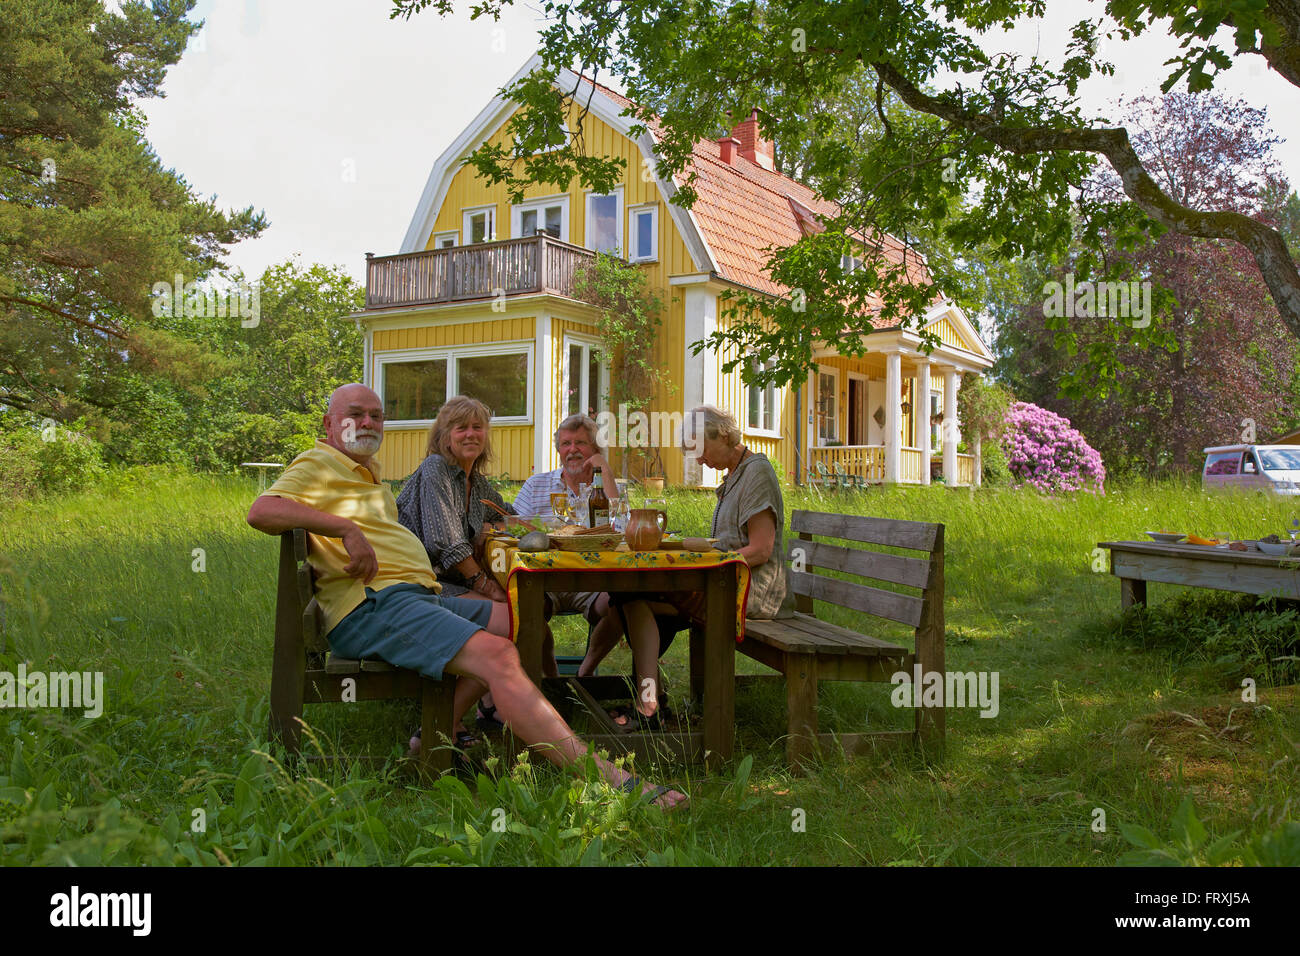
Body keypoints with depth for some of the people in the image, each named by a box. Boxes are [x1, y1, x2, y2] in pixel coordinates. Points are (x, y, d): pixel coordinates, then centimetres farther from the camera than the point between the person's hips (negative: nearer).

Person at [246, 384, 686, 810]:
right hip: (372, 604, -10)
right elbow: (261, 512, -15)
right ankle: (600, 778, -33)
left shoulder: (368, 472, 31)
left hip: (417, 595, 10)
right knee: (497, 656, -27)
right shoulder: (320, 465, 2)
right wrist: (346, 528, -20)